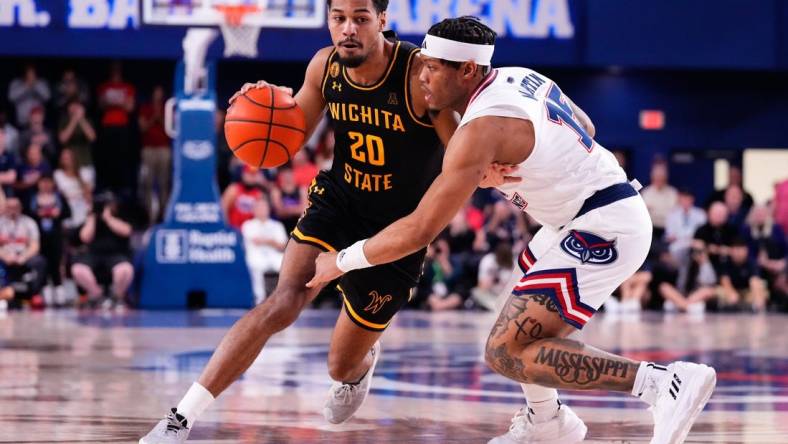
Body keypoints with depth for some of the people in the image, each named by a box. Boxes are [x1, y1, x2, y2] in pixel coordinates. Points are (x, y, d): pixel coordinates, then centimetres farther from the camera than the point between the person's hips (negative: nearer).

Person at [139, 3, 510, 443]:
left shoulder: (420, 72, -22)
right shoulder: (326, 66, -8)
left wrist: (485, 172, -45)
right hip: (339, 202, 2)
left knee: (342, 366, 9)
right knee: (285, 301, -26)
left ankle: (362, 365, 51)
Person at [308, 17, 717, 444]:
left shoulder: (480, 129, -20)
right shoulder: (520, 77, 6)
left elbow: (419, 230, -20)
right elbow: (586, 128, 24)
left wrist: (343, 261, -8)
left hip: (602, 231, -10)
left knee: (505, 352, -14)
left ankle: (666, 381, -23)